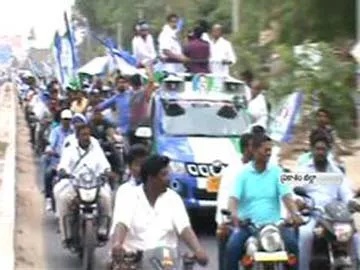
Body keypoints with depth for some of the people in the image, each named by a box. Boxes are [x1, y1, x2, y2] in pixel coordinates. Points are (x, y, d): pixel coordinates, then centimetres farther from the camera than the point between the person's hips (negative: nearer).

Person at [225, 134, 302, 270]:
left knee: (292, 243, -23)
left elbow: (286, 196, -4)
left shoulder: (276, 172, 6)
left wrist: (295, 213, -24)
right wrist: (234, 213, -30)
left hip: (273, 223, 1)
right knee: (232, 247, -25)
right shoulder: (243, 173, 3)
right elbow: (234, 197, -8)